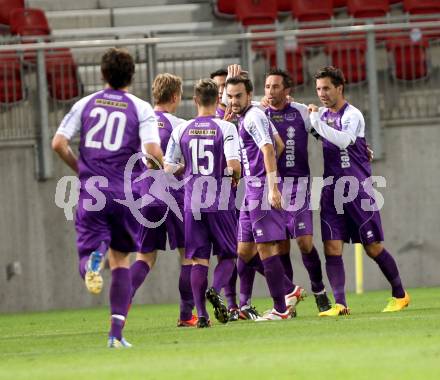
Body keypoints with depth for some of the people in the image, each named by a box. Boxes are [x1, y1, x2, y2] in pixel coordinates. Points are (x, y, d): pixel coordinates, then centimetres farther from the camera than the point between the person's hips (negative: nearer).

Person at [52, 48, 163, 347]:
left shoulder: (86, 104, 7)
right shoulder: (141, 108, 1)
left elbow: (58, 143, 0)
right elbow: (152, 150, -12)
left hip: (90, 195, 0)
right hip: (125, 195, 0)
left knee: (87, 252, 4)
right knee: (121, 260, 13)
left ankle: (93, 259, -36)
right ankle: (117, 331, 4)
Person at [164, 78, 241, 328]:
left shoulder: (182, 130, 2)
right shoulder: (226, 128, -7)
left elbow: (168, 169, 2)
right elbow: (234, 163, -18)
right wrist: (236, 178, 4)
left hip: (193, 203, 2)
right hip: (221, 203, -2)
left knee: (198, 260, 6)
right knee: (228, 255, 10)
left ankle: (202, 314, 0)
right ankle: (215, 291, -17)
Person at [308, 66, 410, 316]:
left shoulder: (352, 115, -10)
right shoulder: (322, 114, 11)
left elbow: (344, 140, -28)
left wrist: (318, 121, -31)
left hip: (358, 190, -6)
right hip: (332, 190, 6)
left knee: (374, 248, 1)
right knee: (332, 248, -8)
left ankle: (400, 295, 18)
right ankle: (340, 303, -10)